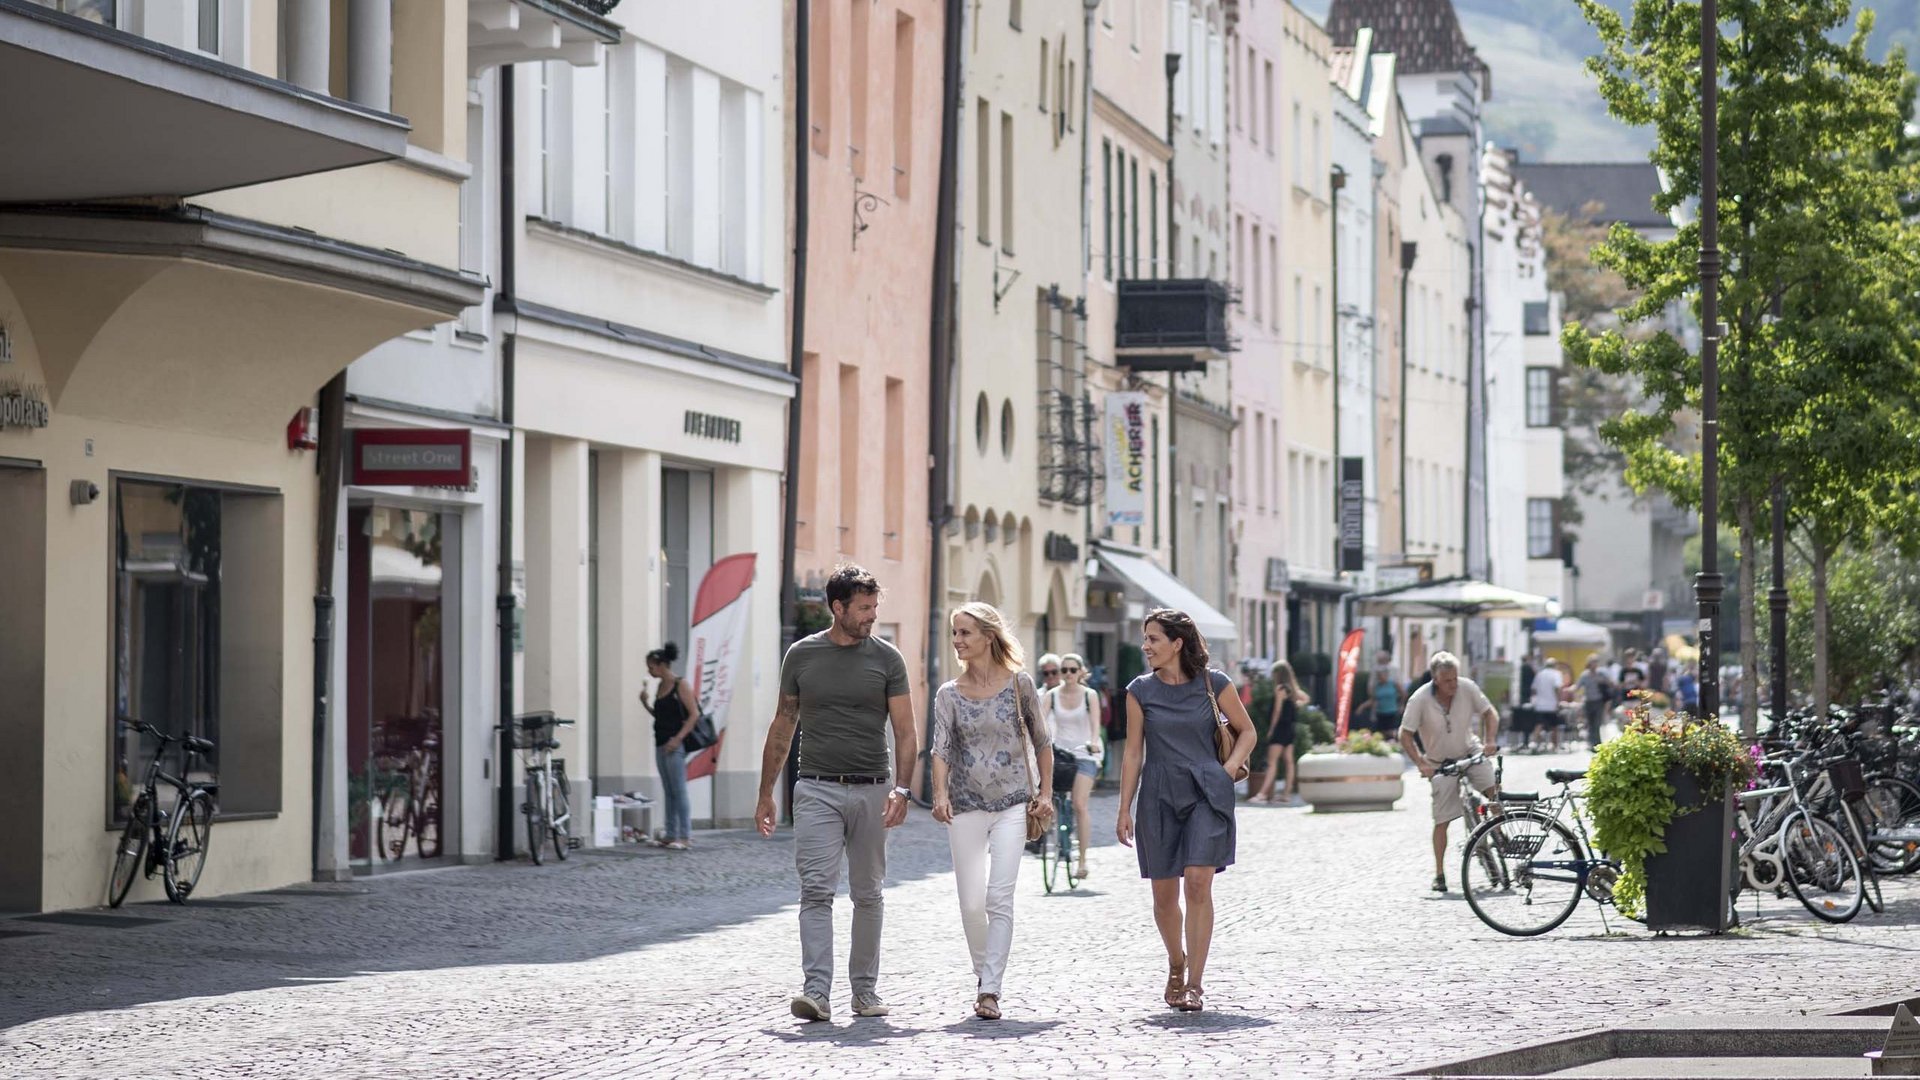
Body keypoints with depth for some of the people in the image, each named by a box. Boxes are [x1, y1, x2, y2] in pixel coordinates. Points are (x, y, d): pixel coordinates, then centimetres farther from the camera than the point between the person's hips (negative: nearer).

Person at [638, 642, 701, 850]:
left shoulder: (681, 685, -9)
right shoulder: (661, 686, 14)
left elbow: (694, 714, -14)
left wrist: (678, 738, -19)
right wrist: (645, 703, 6)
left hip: (674, 745, -8)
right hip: (661, 744, 8)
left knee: (679, 791, -8)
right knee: (669, 792, 11)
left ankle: (685, 836, -7)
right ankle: (671, 834, 14)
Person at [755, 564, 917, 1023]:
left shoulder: (886, 658, 3)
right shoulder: (801, 655, 5)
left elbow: (905, 732, 2)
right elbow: (783, 727, 13)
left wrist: (900, 789, -13)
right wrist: (766, 794, 11)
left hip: (870, 791, 1)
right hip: (816, 790, -1)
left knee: (867, 895, 8)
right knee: (816, 890, -12)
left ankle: (865, 988, 18)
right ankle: (816, 992, -19)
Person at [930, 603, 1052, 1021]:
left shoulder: (1019, 684, 0)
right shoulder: (949, 694, 3)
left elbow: (1041, 742, 8)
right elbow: (941, 749, -9)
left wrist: (1045, 791, 0)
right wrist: (940, 794, -25)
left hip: (1012, 805, -2)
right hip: (966, 808, 2)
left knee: (999, 897, -13)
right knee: (971, 903, 5)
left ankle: (990, 990, -15)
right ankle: (983, 977, 27)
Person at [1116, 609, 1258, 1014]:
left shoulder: (1214, 684, -1)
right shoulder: (1140, 691, 4)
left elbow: (1246, 731, 11)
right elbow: (1133, 753, 7)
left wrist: (1227, 771, -3)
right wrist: (1125, 810, 4)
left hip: (1205, 795, -2)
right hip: (1159, 797, 2)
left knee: (1198, 884, -14)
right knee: (1164, 894, 5)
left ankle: (1195, 983, -12)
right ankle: (1176, 963, 32)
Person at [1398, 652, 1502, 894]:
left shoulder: (1467, 688, -15)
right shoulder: (1420, 699, -20)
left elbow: (1490, 713, -1)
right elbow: (1405, 736, -12)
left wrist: (1489, 741, -15)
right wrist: (1421, 764, -22)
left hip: (1470, 751, 2)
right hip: (1440, 762, -2)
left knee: (1493, 790, -24)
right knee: (1442, 819, -3)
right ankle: (1439, 873, 5)